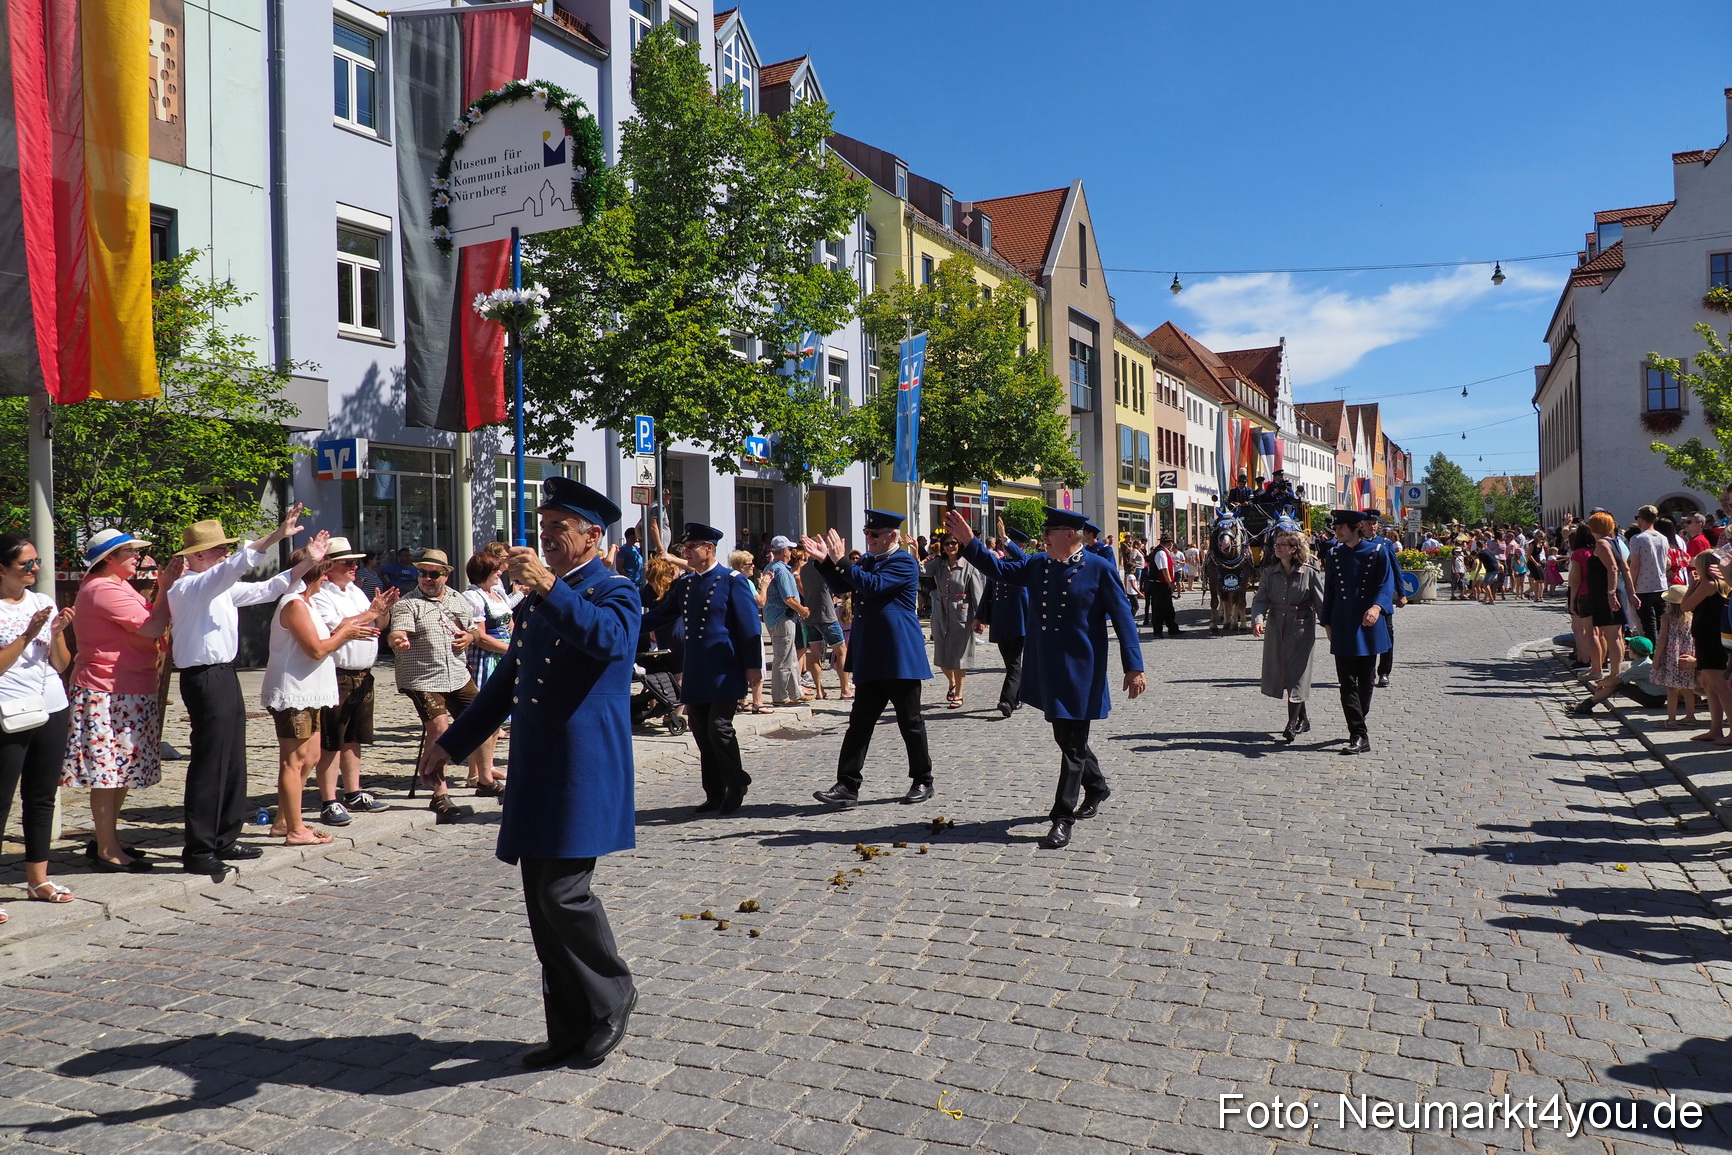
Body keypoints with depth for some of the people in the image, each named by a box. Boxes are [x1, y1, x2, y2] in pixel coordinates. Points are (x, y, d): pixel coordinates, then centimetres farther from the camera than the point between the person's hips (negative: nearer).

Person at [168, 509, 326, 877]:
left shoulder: (221, 588, 16)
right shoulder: (188, 586, -12)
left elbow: (265, 589, 20)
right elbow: (233, 567, -29)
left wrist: (307, 562, 12)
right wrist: (276, 536, -36)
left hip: (225, 677, 10)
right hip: (204, 679, -10)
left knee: (233, 763, 14)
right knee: (209, 765, -7)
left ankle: (225, 840, 24)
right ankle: (198, 852, 0)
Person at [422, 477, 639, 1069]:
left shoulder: (616, 592, -5)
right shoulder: (537, 597, 19)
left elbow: (611, 639, -29)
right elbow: (507, 680, 25)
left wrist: (550, 588, -35)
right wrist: (453, 742, 24)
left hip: (584, 771, -8)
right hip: (535, 774, 8)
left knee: (564, 893, -10)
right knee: (543, 902, 10)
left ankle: (613, 997, 15)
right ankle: (570, 1031, 22)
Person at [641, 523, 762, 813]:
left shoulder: (731, 581, -4)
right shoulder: (683, 584, 14)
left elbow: (749, 625, -7)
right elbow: (658, 616, 18)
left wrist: (752, 665, -11)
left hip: (724, 673, -6)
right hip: (695, 675, 6)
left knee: (719, 729, -9)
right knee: (702, 734, 7)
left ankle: (736, 785, 12)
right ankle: (714, 794, 17)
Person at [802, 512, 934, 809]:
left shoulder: (904, 562, -10)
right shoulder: (868, 560, 15)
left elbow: (873, 586, -24)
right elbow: (842, 587, 17)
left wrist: (842, 561, -24)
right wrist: (824, 561, 1)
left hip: (899, 658, -8)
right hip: (870, 659, 8)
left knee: (910, 722, 4)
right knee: (859, 722, 4)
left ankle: (923, 782, 18)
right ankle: (847, 786, 5)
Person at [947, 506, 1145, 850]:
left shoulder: (1099, 569, -10)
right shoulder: (1038, 564, 7)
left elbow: (1123, 619, -9)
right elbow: (1000, 570, 13)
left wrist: (1134, 667, -12)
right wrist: (969, 542, 2)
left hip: (1080, 671, -6)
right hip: (1047, 669, 6)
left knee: (1073, 742, -1)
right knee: (1066, 737, 18)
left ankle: (1063, 817, 5)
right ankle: (1097, 787, 42)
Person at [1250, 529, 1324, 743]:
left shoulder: (1309, 573, -5)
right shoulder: (1269, 573, 5)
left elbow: (1320, 602, -3)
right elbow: (1261, 599, -2)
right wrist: (1257, 620, -19)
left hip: (1301, 628, -4)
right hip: (1276, 627, 5)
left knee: (1296, 673, -5)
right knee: (1280, 673, 9)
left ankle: (1292, 724, -3)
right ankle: (1303, 717, 26)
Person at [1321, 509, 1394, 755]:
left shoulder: (1377, 552, -1)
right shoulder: (1334, 555, 8)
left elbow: (1386, 584, -8)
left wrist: (1376, 607, -27)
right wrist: (1327, 622, 8)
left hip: (1368, 626, -1)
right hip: (1343, 628, 1)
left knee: (1366, 680, 11)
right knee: (1347, 682, -5)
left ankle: (1358, 724, 29)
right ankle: (1360, 735, -5)